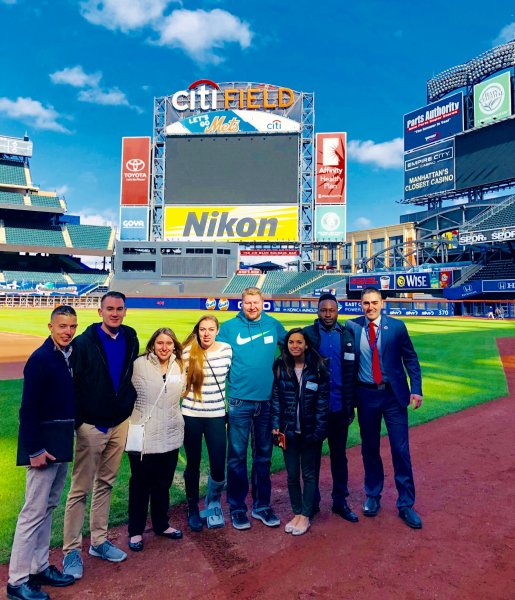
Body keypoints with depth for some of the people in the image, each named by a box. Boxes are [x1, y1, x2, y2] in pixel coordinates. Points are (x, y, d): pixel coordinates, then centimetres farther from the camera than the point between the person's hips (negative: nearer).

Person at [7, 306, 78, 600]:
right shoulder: (40, 358, -17)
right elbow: (28, 409, -18)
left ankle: (40, 567, 30)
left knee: (48, 509, 17)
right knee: (34, 512, 2)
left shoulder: (70, 355, 4)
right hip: (44, 446, -7)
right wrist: (35, 449, -17)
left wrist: (69, 439, 8)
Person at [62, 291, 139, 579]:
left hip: (120, 423, 4)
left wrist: (131, 405, 7)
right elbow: (72, 383, -10)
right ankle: (72, 550, 19)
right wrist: (77, 420, -11)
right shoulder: (84, 343, -10)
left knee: (105, 484, 16)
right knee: (80, 489, 4)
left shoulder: (131, 340, 2)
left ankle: (99, 541, 30)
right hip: (91, 425, -4)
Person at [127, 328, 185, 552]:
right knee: (140, 485, 12)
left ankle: (161, 524, 37)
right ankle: (136, 530, 30)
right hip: (143, 437, -4)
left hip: (170, 437, 4)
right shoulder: (139, 364, -11)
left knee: (163, 484, 18)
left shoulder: (179, 367, 3)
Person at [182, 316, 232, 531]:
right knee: (193, 465, 12)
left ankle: (213, 502, 33)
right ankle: (193, 509, 36)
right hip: (191, 416, -1)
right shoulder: (188, 352, -9)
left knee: (219, 468, 1)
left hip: (216, 416, 1)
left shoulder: (226, 349, -2)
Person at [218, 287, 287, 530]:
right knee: (237, 455, 5)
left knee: (263, 454, 13)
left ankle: (262, 505, 28)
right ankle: (237, 508, 22)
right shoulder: (229, 327, -3)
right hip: (239, 401, -2)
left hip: (267, 400, 2)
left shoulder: (274, 325, 2)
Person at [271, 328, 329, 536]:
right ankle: (296, 513, 28)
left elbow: (323, 400, -7)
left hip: (310, 431, -1)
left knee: (309, 474, 11)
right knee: (292, 474, 11)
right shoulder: (280, 367, -2)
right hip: (289, 431, 2)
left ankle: (305, 515, 25)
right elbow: (276, 398, 0)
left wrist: (319, 430, -11)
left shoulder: (318, 368, -7)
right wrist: (276, 425, -6)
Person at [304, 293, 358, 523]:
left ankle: (340, 501, 29)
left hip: (339, 407, 2)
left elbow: (351, 372, 5)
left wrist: (351, 405, 3)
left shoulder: (347, 335, 4)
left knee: (339, 455, 14)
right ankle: (312, 502, 27)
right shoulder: (308, 334, -5)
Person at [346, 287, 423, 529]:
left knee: (401, 450, 4)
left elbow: (410, 358, 1)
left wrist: (416, 389, -7)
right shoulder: (352, 326, -2)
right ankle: (372, 497, 33)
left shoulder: (396, 326, -4)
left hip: (393, 394, -1)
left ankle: (406, 505, 20)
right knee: (369, 449, 14)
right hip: (366, 395, 1)